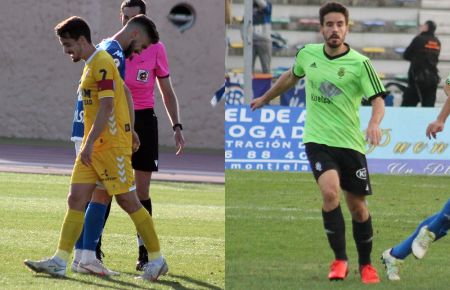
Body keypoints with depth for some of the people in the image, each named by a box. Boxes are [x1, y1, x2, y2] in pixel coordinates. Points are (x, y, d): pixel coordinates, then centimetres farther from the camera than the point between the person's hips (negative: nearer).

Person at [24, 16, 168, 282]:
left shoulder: (102, 63, -14)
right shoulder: (92, 65, 16)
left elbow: (106, 106, -21)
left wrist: (90, 143, -25)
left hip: (112, 145, -9)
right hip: (94, 147, 9)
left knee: (128, 200, -4)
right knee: (76, 199, 1)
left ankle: (158, 259, 5)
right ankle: (60, 262, -3)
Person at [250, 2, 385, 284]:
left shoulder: (360, 63, -9)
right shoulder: (307, 54, 3)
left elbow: (378, 99, -13)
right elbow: (292, 76, 24)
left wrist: (375, 123, -34)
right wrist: (266, 98, 36)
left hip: (350, 143, -1)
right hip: (318, 141, 1)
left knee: (357, 206, 6)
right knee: (330, 192, -23)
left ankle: (366, 264, 27)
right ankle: (340, 260, -13)